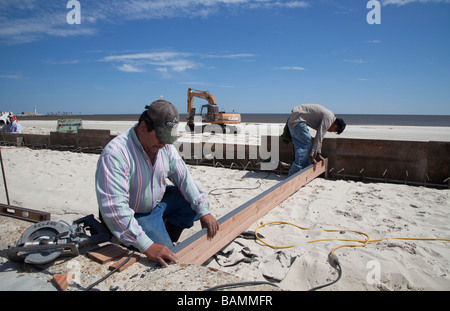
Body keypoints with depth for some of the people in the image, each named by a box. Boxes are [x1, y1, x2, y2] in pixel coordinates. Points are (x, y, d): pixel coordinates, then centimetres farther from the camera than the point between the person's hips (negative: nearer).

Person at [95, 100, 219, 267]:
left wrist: (204, 211, -12)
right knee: (165, 260, -20)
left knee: (197, 201, -4)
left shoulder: (164, 145, -9)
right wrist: (147, 246, -40)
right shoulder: (115, 154, -31)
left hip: (159, 201, 7)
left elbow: (183, 178, -3)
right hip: (135, 215, -7)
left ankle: (168, 237, 12)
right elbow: (115, 208, -36)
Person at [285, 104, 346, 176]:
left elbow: (319, 137, 23)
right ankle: (294, 173, -7)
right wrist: (312, 156, -12)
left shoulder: (328, 116, 17)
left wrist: (318, 154, 24)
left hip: (293, 120, 10)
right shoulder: (329, 118, -14)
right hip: (297, 119, -10)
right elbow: (318, 138, -17)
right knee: (306, 144, -9)